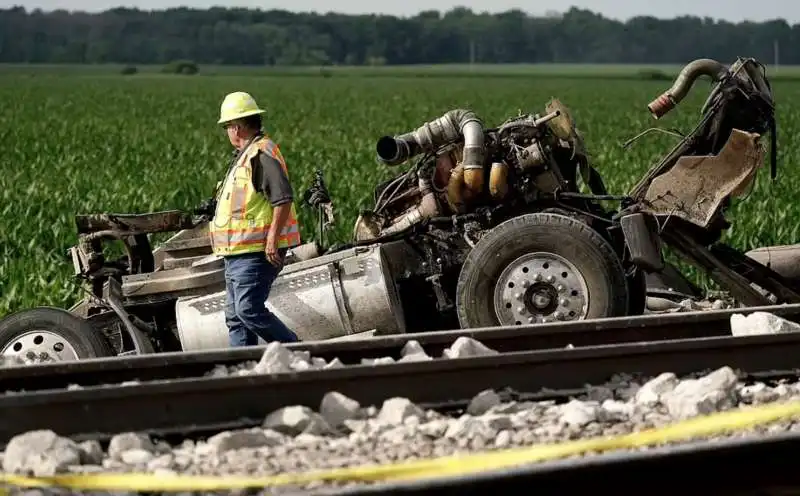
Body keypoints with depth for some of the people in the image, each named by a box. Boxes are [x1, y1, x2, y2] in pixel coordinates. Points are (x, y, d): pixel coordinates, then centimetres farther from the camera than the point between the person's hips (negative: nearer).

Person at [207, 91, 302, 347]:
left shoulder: (262, 153, -14)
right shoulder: (245, 155, 20)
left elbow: (283, 198, -22)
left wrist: (272, 239, -25)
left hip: (256, 252, -11)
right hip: (239, 253, 11)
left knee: (249, 310, -15)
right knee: (235, 316, 9)